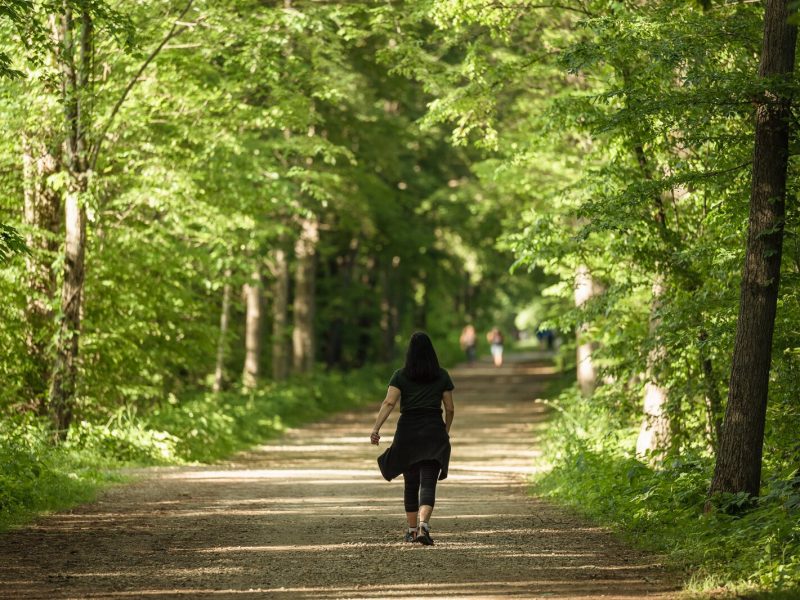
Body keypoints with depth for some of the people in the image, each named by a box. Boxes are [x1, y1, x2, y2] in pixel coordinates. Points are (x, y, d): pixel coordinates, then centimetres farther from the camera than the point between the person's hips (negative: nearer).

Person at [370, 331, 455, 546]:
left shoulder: (400, 376, 1)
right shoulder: (442, 376, 4)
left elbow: (388, 403, -11)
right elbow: (450, 409, 7)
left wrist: (376, 428, -16)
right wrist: (446, 431, 22)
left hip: (407, 431, 1)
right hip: (433, 432, -1)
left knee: (410, 483, 15)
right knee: (428, 483, -7)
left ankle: (412, 529, 22)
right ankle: (423, 524, -29)